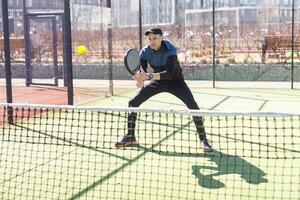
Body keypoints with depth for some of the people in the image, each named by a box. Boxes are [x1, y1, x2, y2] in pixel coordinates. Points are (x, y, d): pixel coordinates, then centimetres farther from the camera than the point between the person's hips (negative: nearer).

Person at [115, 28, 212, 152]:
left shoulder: (170, 50, -30)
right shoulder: (145, 52, -17)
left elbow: (170, 73, -43)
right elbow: (142, 73, -22)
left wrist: (149, 76, -55)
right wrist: (140, 80, -47)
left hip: (176, 82, -4)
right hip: (158, 82, 4)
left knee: (193, 106, -23)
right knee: (133, 103, -5)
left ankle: (203, 140, -5)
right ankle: (130, 137, 12)